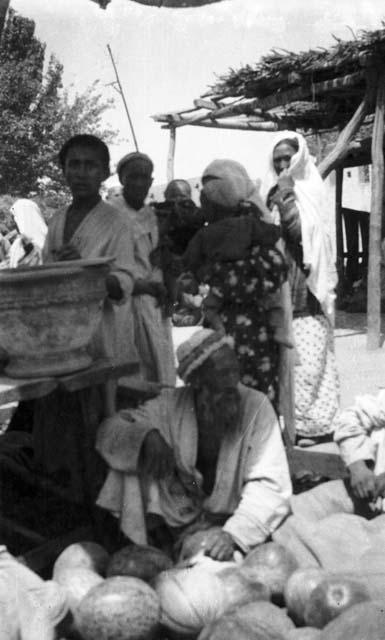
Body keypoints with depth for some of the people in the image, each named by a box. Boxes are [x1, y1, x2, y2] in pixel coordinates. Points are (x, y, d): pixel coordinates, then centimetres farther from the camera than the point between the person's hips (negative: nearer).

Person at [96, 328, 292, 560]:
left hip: (236, 521, -2)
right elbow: (109, 431, -4)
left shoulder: (256, 407, -10)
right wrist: (146, 437, -27)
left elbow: (269, 484, -16)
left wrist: (234, 534, -32)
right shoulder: (171, 405, -4)